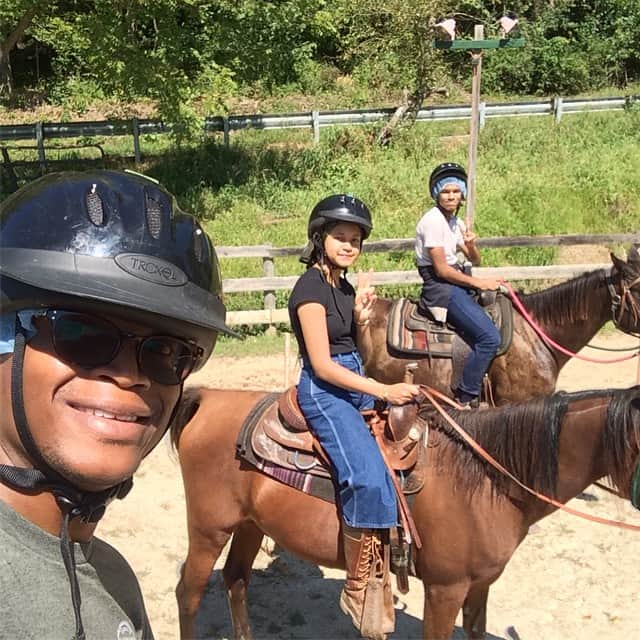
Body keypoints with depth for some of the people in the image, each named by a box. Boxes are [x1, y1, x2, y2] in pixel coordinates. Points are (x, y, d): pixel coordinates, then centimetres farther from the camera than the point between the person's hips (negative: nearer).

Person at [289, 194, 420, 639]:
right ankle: (360, 592, -12)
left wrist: (362, 318, 1)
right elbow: (323, 365, -19)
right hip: (324, 391, -10)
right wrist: (384, 391, -22)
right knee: (369, 478, -27)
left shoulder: (345, 286, 12)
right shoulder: (311, 287, -14)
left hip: (354, 384, 10)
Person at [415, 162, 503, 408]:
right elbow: (442, 270, -18)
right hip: (440, 288, -10)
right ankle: (466, 398, -8)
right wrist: (478, 283, -12)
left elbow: (475, 260, 15)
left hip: (455, 284, 10)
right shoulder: (433, 221, -14)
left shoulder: (455, 222, 12)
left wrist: (471, 245, -8)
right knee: (489, 337, -20)